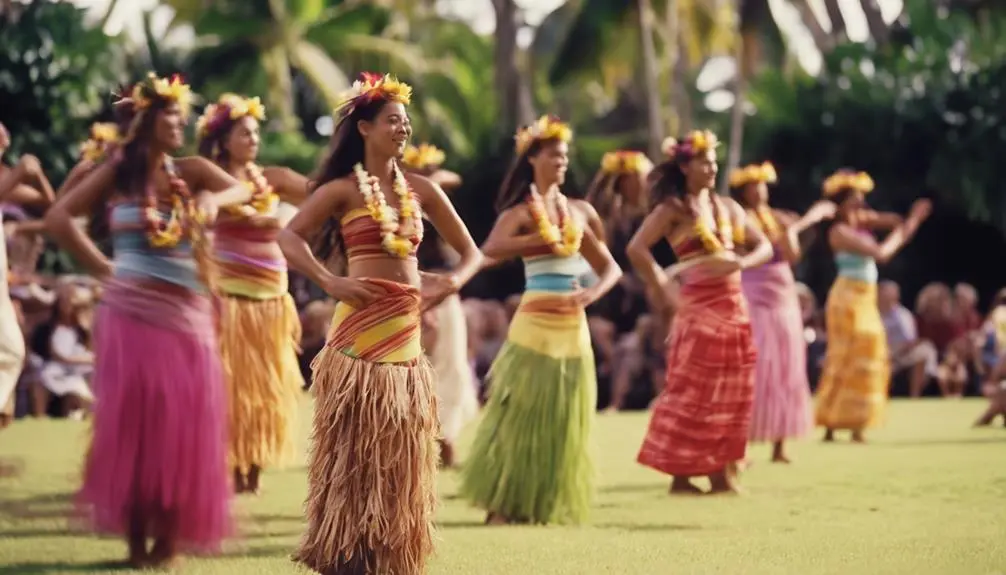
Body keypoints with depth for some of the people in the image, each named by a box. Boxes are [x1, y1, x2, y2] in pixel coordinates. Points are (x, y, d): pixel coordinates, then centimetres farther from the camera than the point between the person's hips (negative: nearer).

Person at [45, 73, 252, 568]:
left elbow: (241, 190, -6)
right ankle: (135, 537, 4)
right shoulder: (118, 172, 1)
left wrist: (212, 199, -26)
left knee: (182, 424, 0)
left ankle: (170, 536, 9)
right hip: (131, 313, -2)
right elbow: (58, 218, -3)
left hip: (185, 315, 2)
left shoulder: (191, 171, 8)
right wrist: (102, 268, -5)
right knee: (132, 420, -3)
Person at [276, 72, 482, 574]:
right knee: (355, 446, -2)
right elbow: (288, 238, -13)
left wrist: (451, 282, -3)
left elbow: (470, 251, 16)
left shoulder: (421, 189, 11)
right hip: (361, 327, -5)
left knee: (399, 453, 8)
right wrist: (329, 281, -22)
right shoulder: (344, 189, -1)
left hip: (406, 329, 5)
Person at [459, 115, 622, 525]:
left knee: (563, 419, 6)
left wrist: (593, 292, -3)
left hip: (573, 325, 5)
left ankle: (549, 503, 14)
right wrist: (540, 238, -25)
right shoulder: (519, 212, -1)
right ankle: (501, 503, 2)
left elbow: (610, 267, 16)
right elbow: (490, 250, -21)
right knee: (522, 412, -3)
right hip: (535, 322, -5)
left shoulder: (579, 211, 13)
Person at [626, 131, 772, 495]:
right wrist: (660, 287, -12)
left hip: (734, 307, 6)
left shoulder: (726, 206, 13)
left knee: (731, 395, 8)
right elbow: (636, 249, -17)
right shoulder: (673, 210, -5)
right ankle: (680, 475, 2)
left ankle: (721, 473, 15)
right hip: (699, 308, -6)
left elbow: (763, 246, 13)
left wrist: (742, 262, -7)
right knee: (692, 394, -4)